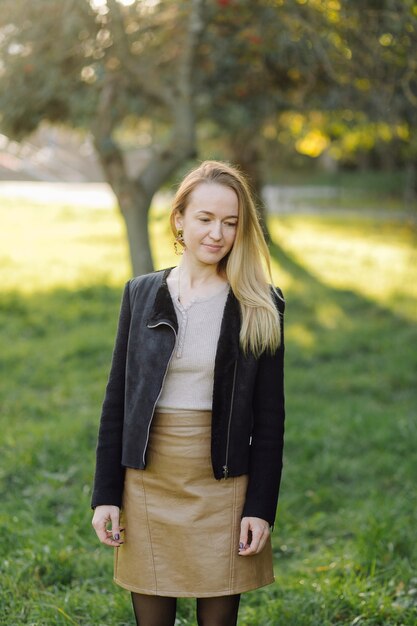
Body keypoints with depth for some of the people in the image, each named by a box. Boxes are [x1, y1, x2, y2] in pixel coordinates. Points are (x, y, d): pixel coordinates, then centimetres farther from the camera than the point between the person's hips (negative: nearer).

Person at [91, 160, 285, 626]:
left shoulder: (260, 308, -2)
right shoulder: (140, 294, 3)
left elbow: (269, 417, -2)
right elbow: (116, 399, 5)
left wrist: (261, 508, -6)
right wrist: (105, 494, 1)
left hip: (223, 486, -1)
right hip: (147, 482, 2)